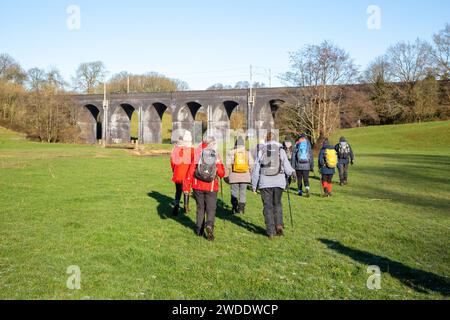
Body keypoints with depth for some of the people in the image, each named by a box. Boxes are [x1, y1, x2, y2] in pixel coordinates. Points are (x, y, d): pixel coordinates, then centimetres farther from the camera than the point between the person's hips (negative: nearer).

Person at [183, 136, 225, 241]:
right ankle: (209, 225, -21)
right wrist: (220, 165, 22)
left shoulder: (197, 154, -3)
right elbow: (221, 174, 1)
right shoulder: (216, 156, -2)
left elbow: (191, 171, -5)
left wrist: (186, 186, 0)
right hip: (211, 187, -1)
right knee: (211, 209, 6)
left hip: (198, 186, 1)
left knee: (200, 208, 15)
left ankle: (200, 231, 20)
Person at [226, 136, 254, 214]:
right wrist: (250, 175, 9)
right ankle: (241, 208, 7)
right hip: (245, 175, 1)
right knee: (243, 192, 7)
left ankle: (234, 209, 6)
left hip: (234, 175, -1)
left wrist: (228, 174, 4)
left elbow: (228, 165, -4)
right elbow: (251, 164, 1)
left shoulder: (231, 153, 0)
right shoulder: (247, 153, 4)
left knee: (234, 192, 7)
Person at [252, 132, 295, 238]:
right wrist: (292, 173, 26)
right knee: (277, 204, 18)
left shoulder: (261, 151, 2)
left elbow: (256, 170, 2)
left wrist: (254, 185, 10)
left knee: (268, 206, 7)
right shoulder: (281, 151, 2)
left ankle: (271, 232, 7)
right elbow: (287, 168, 3)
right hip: (279, 181, 1)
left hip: (265, 183, -1)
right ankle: (279, 224, -1)